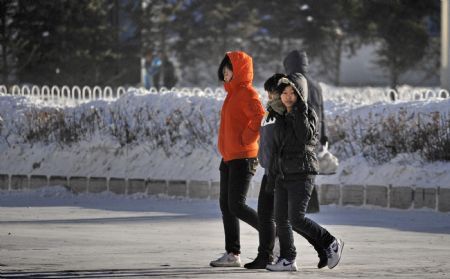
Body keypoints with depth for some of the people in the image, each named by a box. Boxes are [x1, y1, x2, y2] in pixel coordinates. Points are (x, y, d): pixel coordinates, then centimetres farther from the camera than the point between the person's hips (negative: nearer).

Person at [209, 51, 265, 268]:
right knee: (226, 204, 7)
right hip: (229, 158, 10)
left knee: (236, 205, -12)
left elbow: (259, 117, -28)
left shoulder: (246, 93, -14)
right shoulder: (233, 93, 16)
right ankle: (232, 254, 9)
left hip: (243, 158, -10)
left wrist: (245, 139, -19)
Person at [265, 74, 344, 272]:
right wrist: (272, 175, 18)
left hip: (302, 174, -7)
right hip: (283, 174, 7)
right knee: (281, 218, 2)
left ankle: (331, 243, 2)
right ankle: (287, 259, 7)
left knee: (296, 218, -14)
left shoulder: (308, 114, -6)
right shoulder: (282, 118, 13)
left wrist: (300, 109, -23)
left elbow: (305, 136, -25)